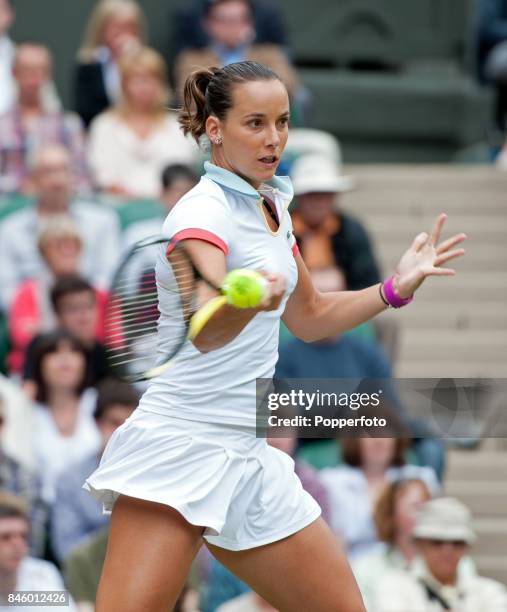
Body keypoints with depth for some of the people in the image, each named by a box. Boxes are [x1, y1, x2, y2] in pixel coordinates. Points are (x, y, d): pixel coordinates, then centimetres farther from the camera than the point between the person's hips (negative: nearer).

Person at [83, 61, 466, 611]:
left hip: (246, 458, 9)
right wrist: (249, 300, -52)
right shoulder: (203, 212, -13)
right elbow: (203, 333, -30)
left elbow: (308, 318, 27)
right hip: (178, 453, -9)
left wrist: (396, 287, 15)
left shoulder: (271, 205, 13)